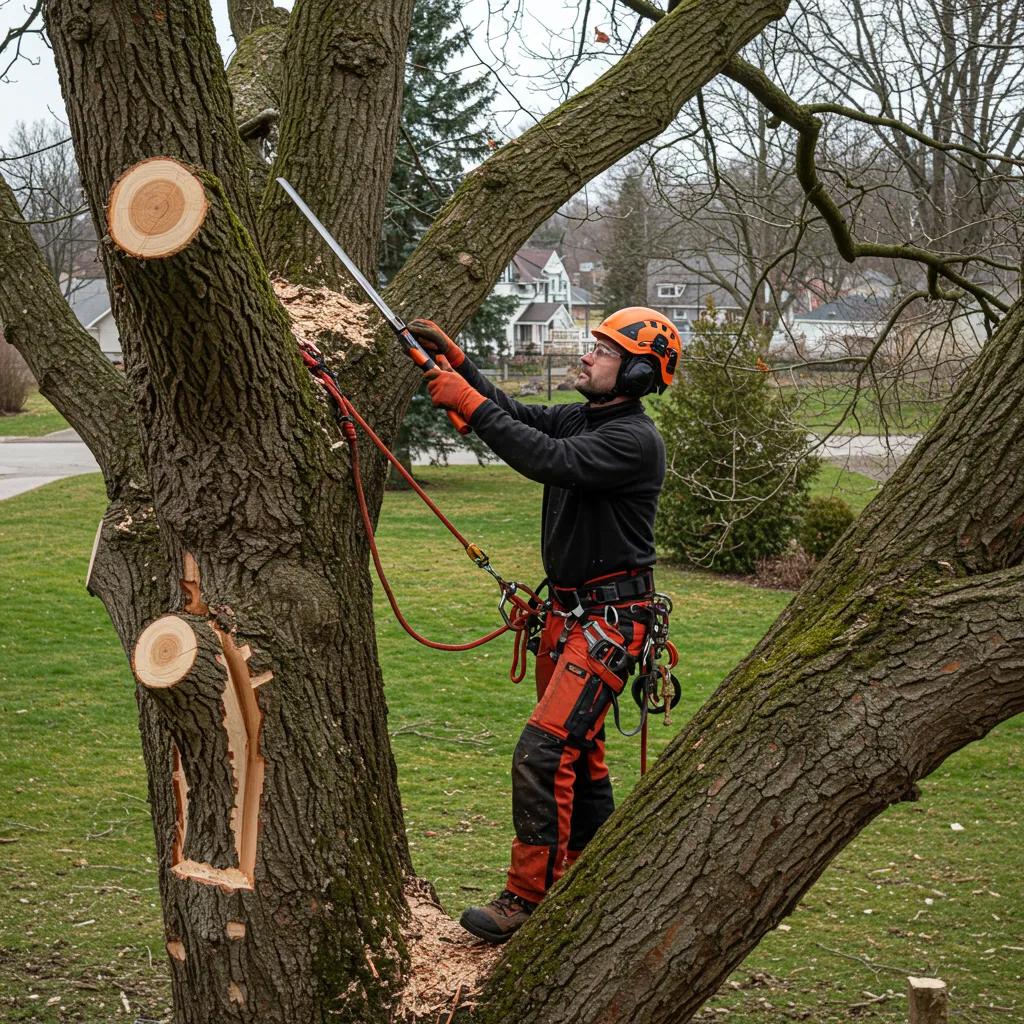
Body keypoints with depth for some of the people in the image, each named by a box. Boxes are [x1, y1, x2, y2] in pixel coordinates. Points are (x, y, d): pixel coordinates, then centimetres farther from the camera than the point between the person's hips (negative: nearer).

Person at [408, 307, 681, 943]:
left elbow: (550, 461, -29)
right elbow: (515, 416, 8)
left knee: (545, 752, -16)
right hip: (568, 612, 10)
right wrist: (454, 359, -2)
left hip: (610, 621, -10)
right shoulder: (579, 419, 11)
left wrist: (469, 403, -27)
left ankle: (530, 898, -11)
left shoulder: (635, 440, -18)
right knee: (579, 754, 18)